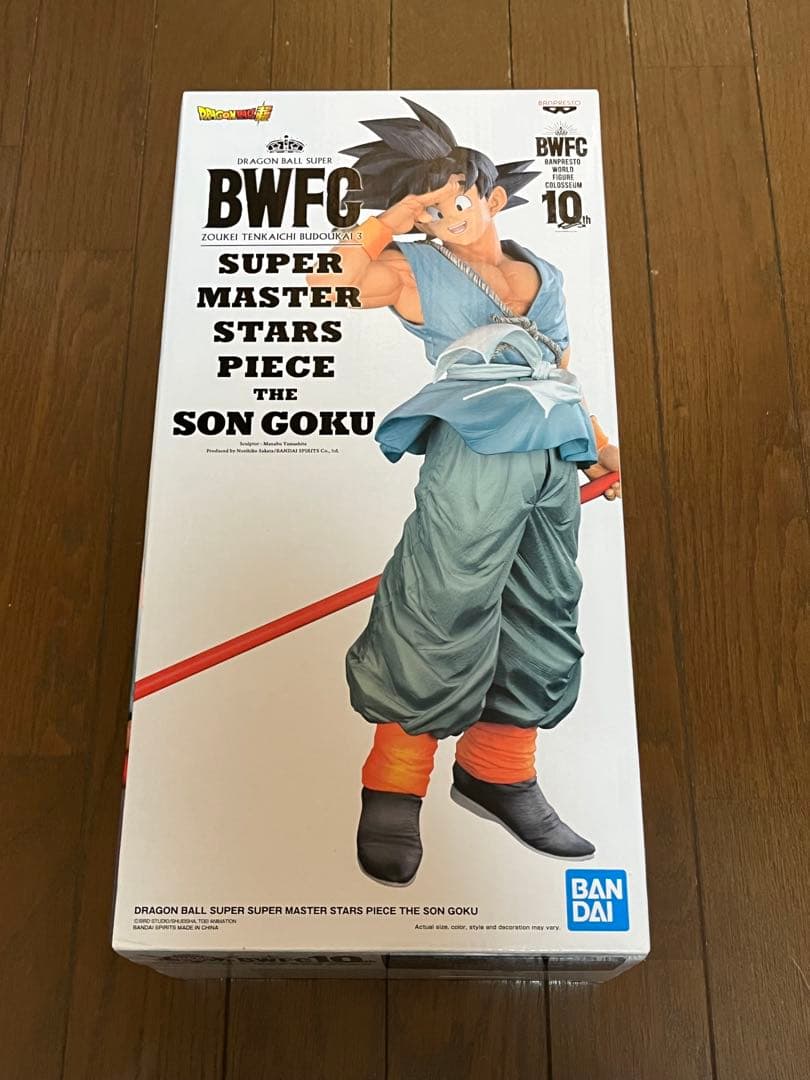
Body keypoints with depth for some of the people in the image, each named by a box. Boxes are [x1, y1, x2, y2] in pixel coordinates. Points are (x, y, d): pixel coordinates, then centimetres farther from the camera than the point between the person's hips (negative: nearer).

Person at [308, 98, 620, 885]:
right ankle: (393, 789, 8)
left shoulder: (543, 276, 23)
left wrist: (596, 444, 24)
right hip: (474, 454, -6)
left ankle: (497, 774, 24)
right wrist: (393, 218, -3)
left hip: (555, 464, 7)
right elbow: (331, 285, -8)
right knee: (441, 619, -8)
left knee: (542, 621, 9)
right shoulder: (412, 268, 8)